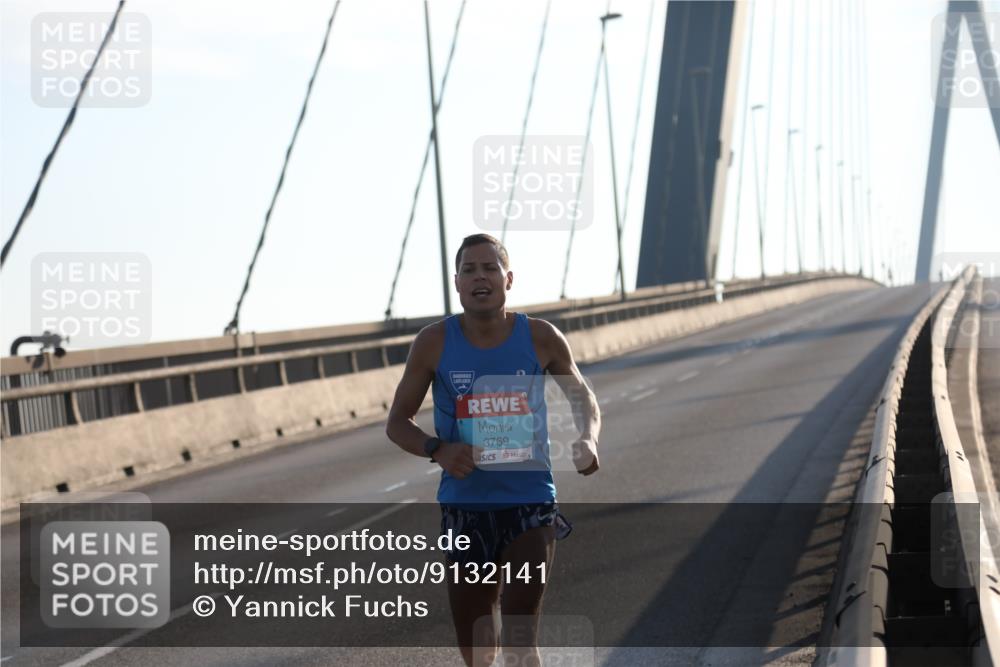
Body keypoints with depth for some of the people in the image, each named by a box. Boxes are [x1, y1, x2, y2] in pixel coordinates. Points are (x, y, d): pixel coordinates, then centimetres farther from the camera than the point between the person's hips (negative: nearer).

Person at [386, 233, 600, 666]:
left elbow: (583, 397, 14)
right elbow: (397, 423, 5)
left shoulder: (540, 338, -3)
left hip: (530, 503, -1)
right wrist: (436, 449, -17)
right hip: (465, 507, 1)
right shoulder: (434, 343, -3)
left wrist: (587, 439, -8)